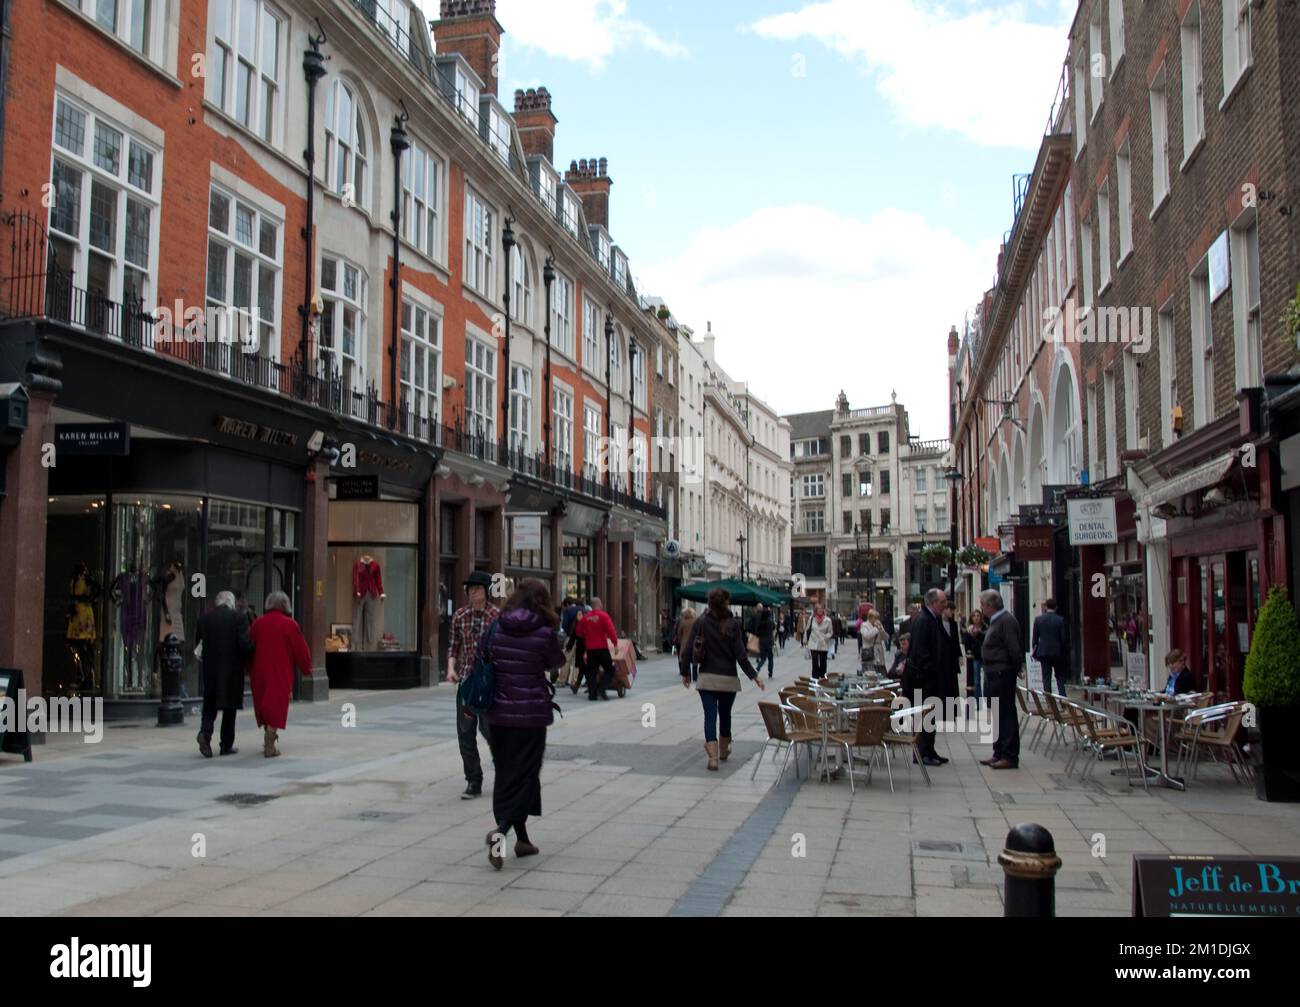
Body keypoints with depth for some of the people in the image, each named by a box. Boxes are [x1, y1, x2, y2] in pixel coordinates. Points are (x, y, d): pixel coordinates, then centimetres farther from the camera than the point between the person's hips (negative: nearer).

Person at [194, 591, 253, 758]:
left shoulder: (205, 619, 3)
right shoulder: (239, 617, -8)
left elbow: (197, 643, 5)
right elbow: (245, 643, -14)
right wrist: (249, 658, 3)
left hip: (210, 669, 3)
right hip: (232, 669, -2)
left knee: (209, 705, 12)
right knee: (230, 707, 7)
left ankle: (205, 732, -14)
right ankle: (227, 745, 10)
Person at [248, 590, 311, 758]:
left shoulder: (258, 624, 3)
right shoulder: (289, 624, -8)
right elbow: (301, 649, -4)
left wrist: (249, 671, 24)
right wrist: (306, 669, 11)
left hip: (260, 671, 4)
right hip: (281, 673, -4)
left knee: (264, 705, 19)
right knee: (276, 706, -2)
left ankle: (269, 738, 30)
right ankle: (269, 746, -8)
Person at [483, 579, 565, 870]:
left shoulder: (497, 629, -1)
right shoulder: (544, 633, -11)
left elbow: (489, 660, 1)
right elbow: (556, 662, 3)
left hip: (498, 713, 4)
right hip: (531, 714, -4)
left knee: (506, 774, 15)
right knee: (524, 775, 3)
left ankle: (521, 838, 24)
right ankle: (501, 831, -17)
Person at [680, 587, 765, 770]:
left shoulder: (700, 622, -3)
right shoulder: (732, 624, -9)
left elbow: (688, 650, -3)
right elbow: (740, 654, -11)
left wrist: (685, 672, 10)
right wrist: (754, 675, -3)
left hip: (706, 678, 1)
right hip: (728, 678, -1)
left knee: (710, 715, 0)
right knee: (725, 714, 17)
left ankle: (713, 756, -10)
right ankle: (724, 750, 35)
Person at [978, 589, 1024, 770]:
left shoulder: (1007, 621, -16)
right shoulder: (995, 621, 16)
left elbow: (1014, 649, -21)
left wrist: (1016, 669, -12)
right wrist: (977, 634, 9)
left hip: (1002, 675, -11)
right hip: (993, 675, 11)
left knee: (1006, 715, -6)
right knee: (997, 715, 15)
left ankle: (1010, 757, -2)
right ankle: (999, 753, 23)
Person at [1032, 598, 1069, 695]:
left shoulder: (1038, 619, -1)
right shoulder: (1061, 620, -6)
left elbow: (1035, 638, 2)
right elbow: (1064, 638, -5)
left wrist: (1035, 652, 11)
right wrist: (1066, 653, 5)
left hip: (1043, 652, 1)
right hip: (1057, 652, -1)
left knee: (1046, 677, 4)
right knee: (1060, 676, 11)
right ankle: (1062, 696, 0)